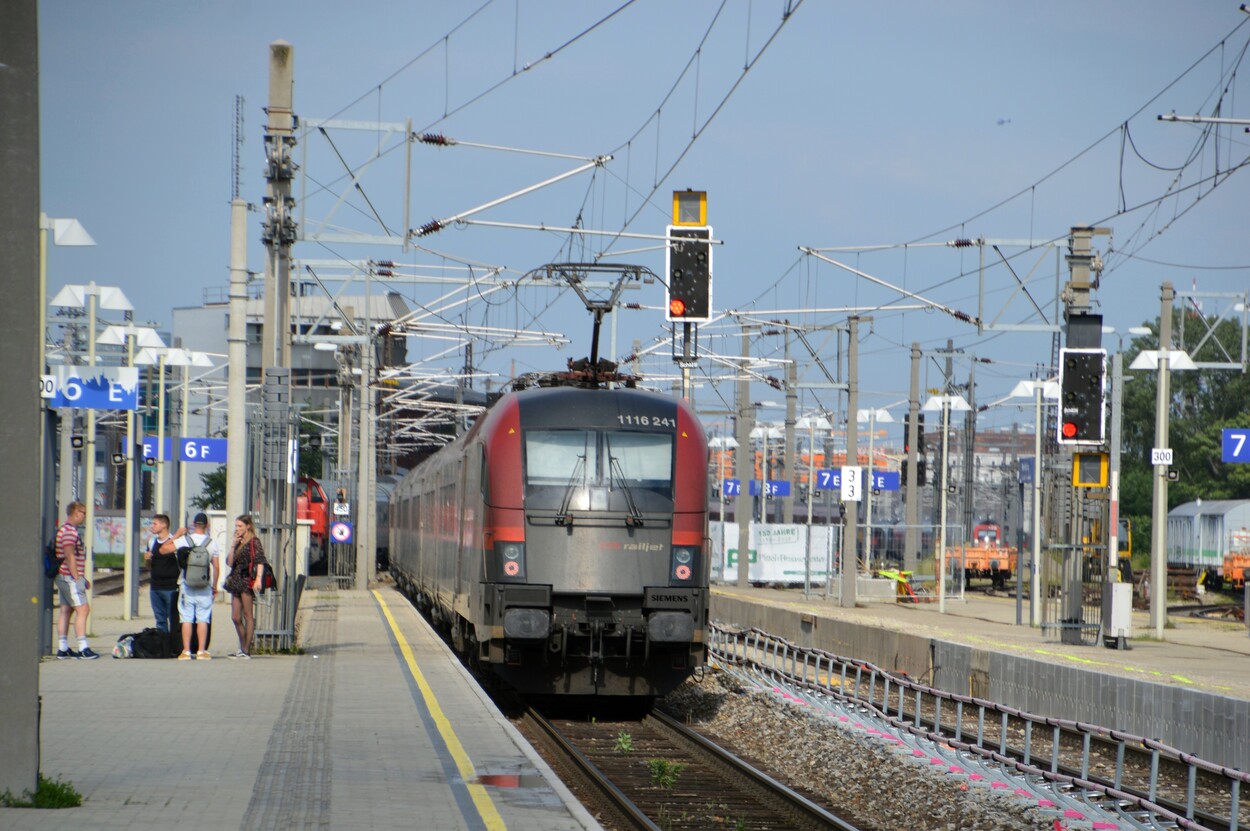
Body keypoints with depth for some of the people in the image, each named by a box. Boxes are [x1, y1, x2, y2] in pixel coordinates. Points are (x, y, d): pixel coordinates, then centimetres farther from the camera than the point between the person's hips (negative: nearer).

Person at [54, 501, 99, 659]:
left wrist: (83, 578, 24)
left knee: (66, 610, 10)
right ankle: (83, 648, -17)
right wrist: (77, 578, -19)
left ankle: (63, 649, 10)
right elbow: (69, 556, -20)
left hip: (63, 577, 11)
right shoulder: (70, 531, -14)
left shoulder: (63, 529, 20)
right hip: (70, 577, -11)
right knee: (82, 609, -12)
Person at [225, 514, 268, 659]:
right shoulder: (238, 543, 18)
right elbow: (229, 562, 11)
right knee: (235, 617, 7)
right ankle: (242, 648, 17)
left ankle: (247, 651, -3)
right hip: (236, 581, 8)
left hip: (247, 581, -8)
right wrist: (234, 545, 4)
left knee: (248, 616, -4)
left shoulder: (254, 542, -4)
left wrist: (258, 579, -26)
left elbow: (260, 561, -14)